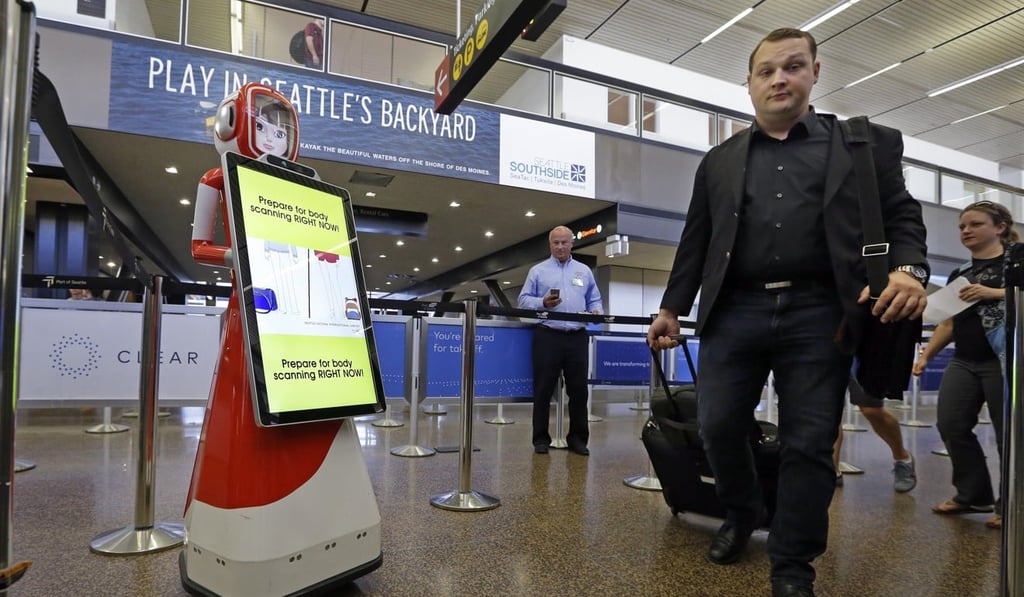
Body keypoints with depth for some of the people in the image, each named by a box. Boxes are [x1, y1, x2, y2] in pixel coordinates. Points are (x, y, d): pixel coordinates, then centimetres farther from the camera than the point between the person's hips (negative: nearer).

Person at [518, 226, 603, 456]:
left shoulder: (584, 271, 16)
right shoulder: (538, 271, 8)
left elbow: (594, 299, 16)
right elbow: (524, 300, 2)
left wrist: (596, 311, -5)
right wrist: (543, 303, -15)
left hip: (577, 337, 3)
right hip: (548, 335, -2)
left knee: (579, 388, 4)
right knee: (543, 389, 1)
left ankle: (577, 437, 15)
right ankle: (541, 438, 11)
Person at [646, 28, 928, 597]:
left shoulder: (869, 144, 11)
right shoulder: (720, 161, 16)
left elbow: (902, 216, 8)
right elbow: (696, 241, 14)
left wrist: (909, 270, -13)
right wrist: (672, 307, 10)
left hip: (819, 315, -1)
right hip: (735, 311, 2)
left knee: (809, 443, 2)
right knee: (718, 425, 3)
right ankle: (742, 513, 32)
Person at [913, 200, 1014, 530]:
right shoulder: (958, 274, 17)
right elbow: (949, 322, 17)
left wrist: (995, 293, -22)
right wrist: (925, 355, 10)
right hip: (963, 361, 6)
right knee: (951, 424, -1)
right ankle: (974, 494, 15)